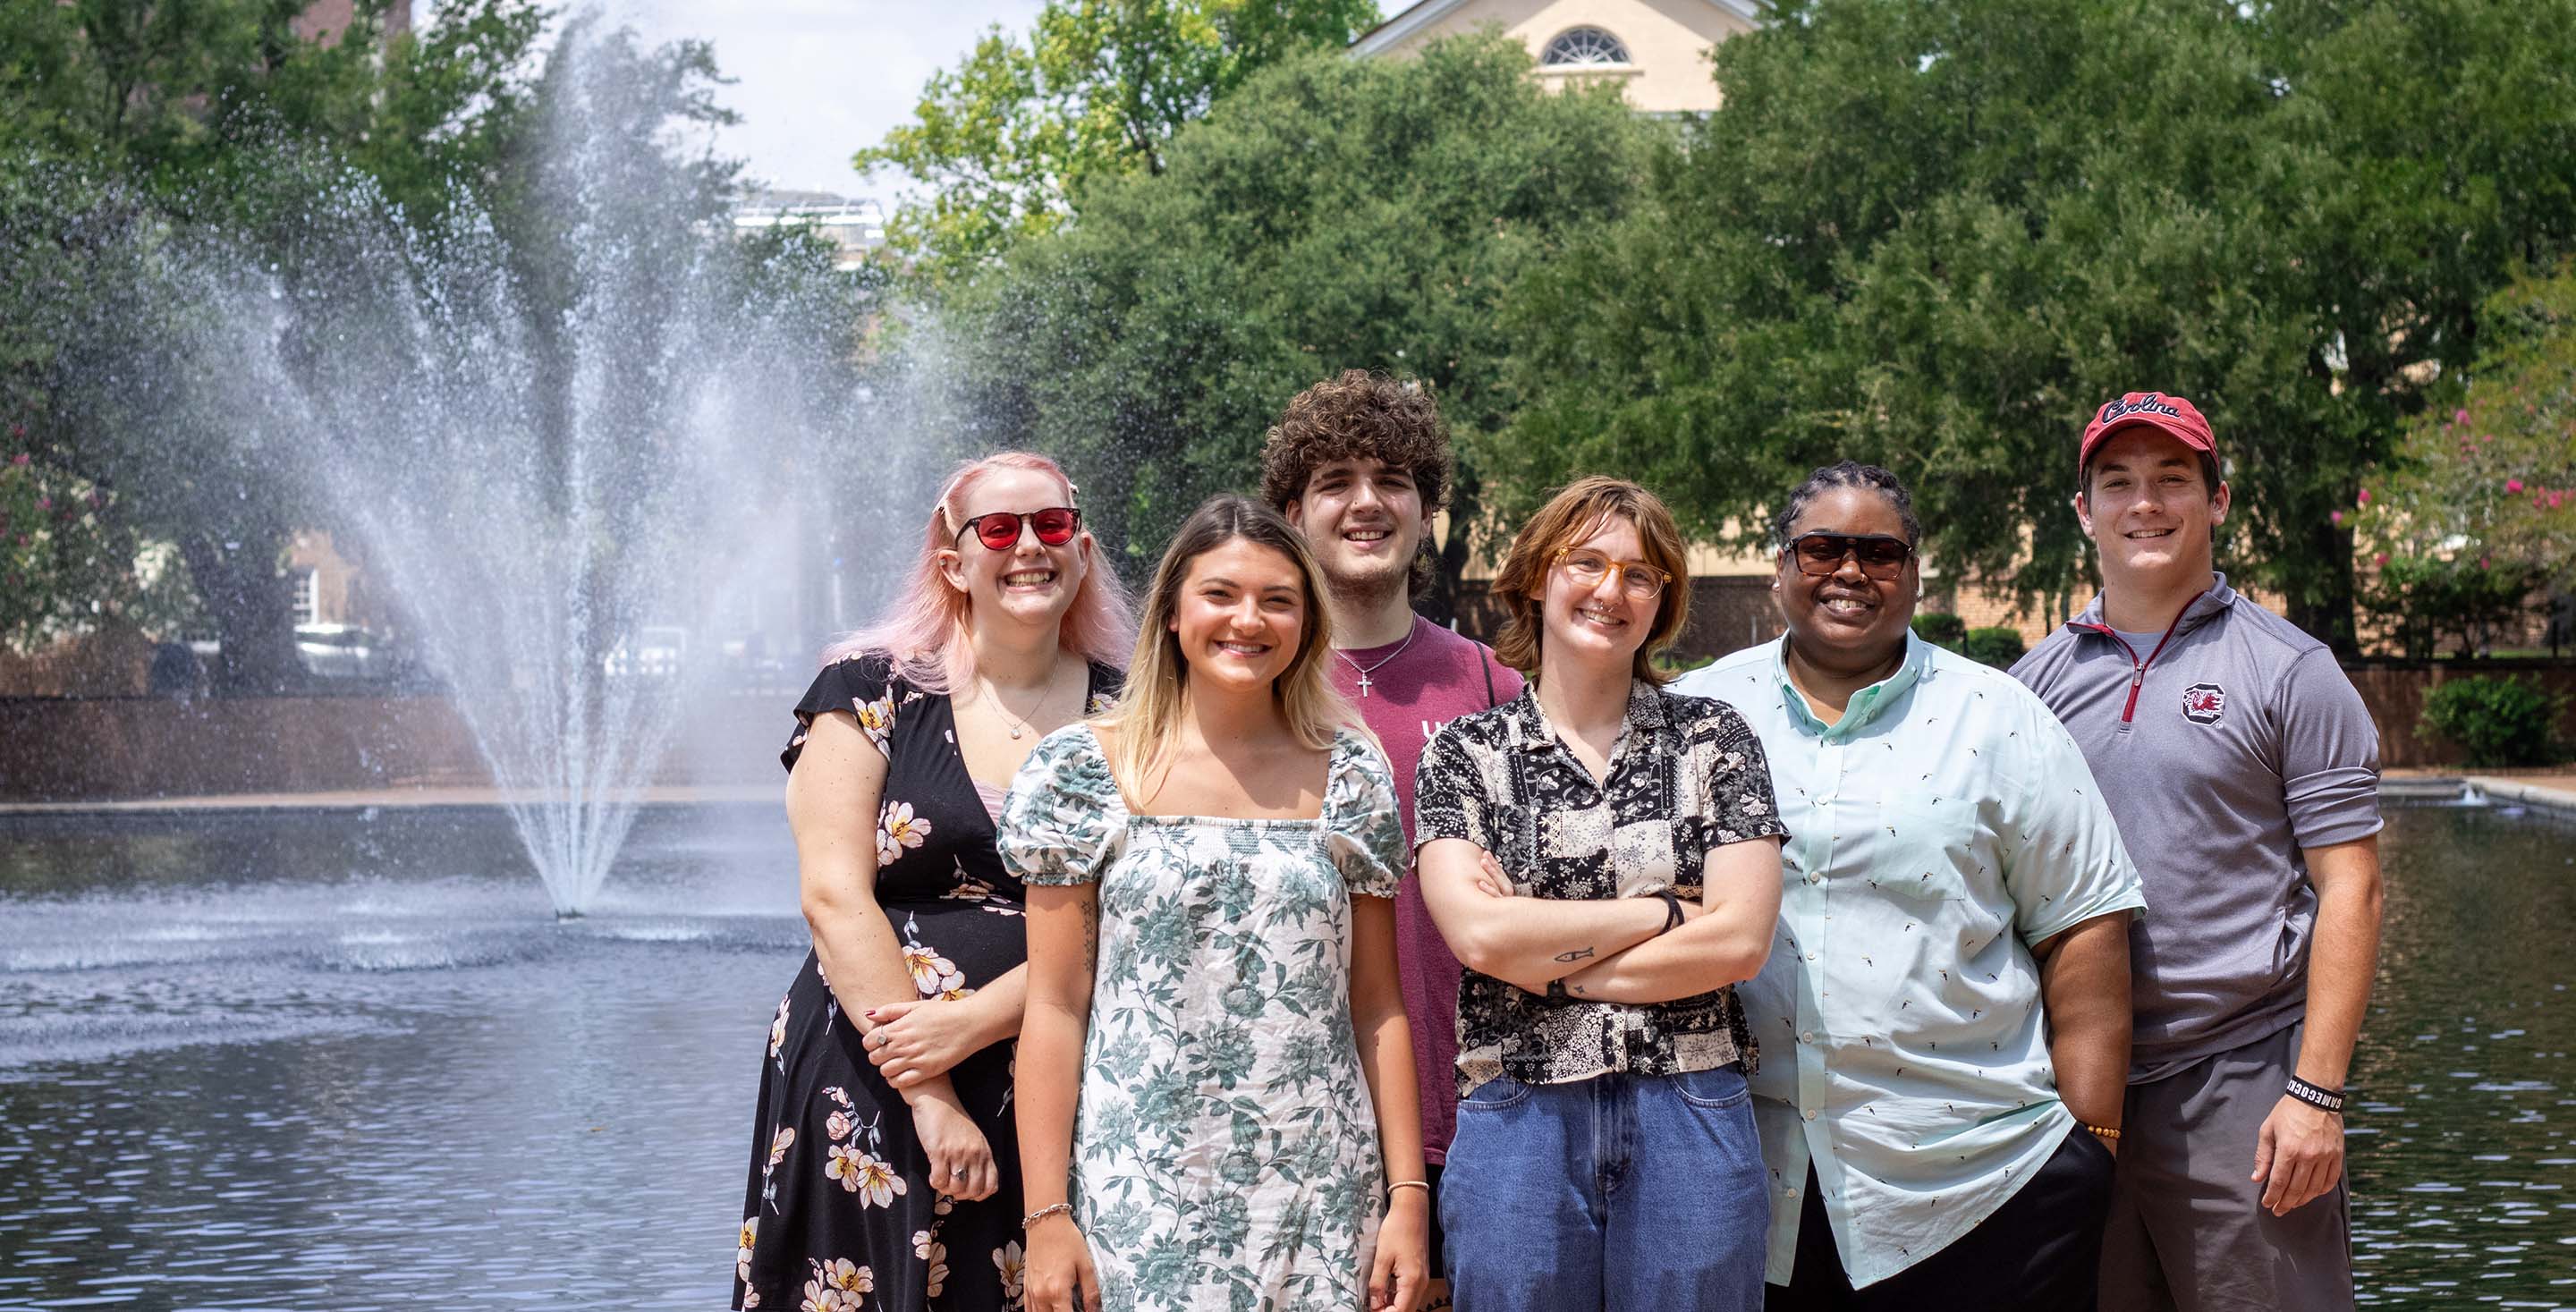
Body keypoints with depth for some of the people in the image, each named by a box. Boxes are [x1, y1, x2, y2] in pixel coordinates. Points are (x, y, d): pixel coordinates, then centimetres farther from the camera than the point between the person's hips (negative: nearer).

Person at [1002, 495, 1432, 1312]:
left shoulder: (1350, 776, 6)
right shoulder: (1084, 771, 0)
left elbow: (1378, 1007, 7)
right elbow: (1056, 1007, -2)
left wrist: (1409, 1195, 1)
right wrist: (1046, 1213, -7)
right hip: (1139, 1197, -2)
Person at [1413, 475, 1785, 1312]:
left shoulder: (1713, 739, 6)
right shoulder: (1465, 753, 5)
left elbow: (1741, 940, -5)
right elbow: (1479, 933, -10)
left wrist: (1541, 961, -7)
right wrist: (1665, 912, -7)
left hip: (1690, 1122, 1)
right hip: (1518, 1126, 0)